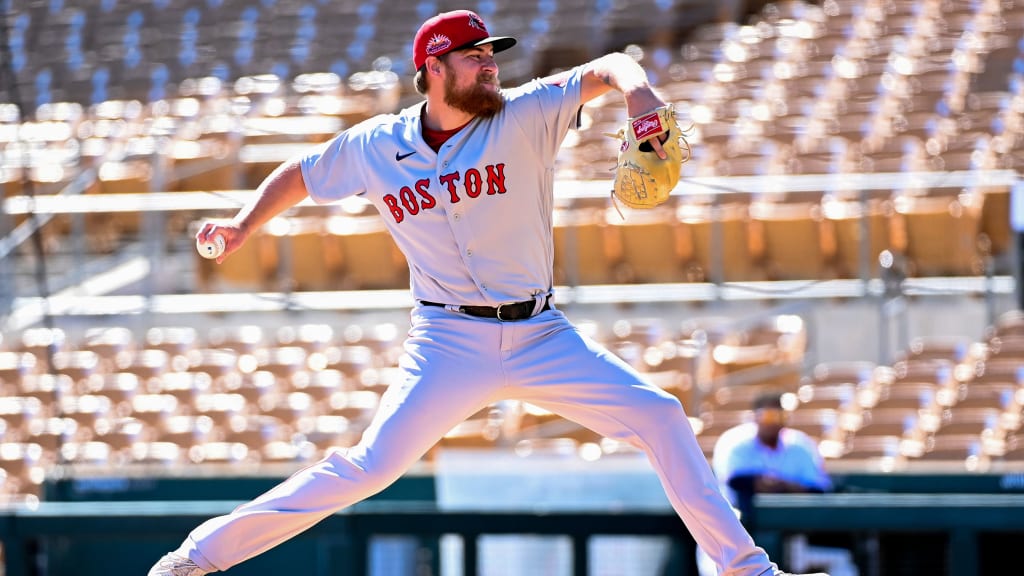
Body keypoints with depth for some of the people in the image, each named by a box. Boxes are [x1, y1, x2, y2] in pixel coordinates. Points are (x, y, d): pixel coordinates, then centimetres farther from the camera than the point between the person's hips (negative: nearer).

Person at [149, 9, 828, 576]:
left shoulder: (524, 117, -4)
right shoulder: (375, 147, 0)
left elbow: (608, 68, -14)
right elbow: (299, 174, 17)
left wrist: (636, 89, -37)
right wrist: (244, 226, 1)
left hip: (541, 336, 2)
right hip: (450, 341, -2)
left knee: (660, 416, -11)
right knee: (370, 467, -15)